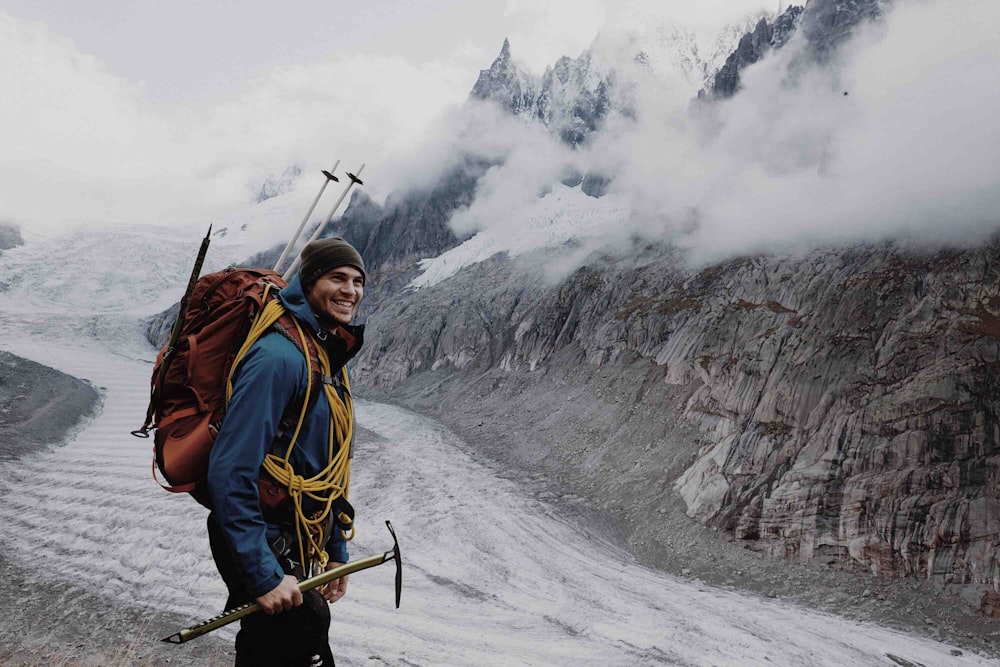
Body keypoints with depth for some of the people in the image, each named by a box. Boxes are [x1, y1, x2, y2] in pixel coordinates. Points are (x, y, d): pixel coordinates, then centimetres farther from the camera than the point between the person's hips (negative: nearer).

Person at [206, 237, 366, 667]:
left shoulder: (332, 362, 8)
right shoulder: (279, 356, -22)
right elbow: (229, 473, -26)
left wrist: (336, 550, 16)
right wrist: (264, 575, -26)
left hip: (298, 549, 9)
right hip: (265, 549, -9)